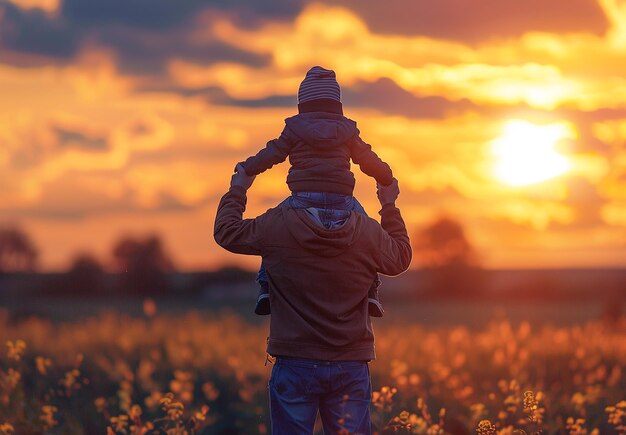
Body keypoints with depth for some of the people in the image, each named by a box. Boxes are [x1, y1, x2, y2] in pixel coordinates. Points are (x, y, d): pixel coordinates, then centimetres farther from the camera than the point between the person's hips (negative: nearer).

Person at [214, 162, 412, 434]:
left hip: (295, 365, -2)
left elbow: (226, 232, 6)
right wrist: (389, 205, 29)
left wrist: (238, 191, 22)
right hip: (351, 367, 2)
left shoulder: (278, 226, -9)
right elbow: (401, 258, 18)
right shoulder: (368, 232, -3)